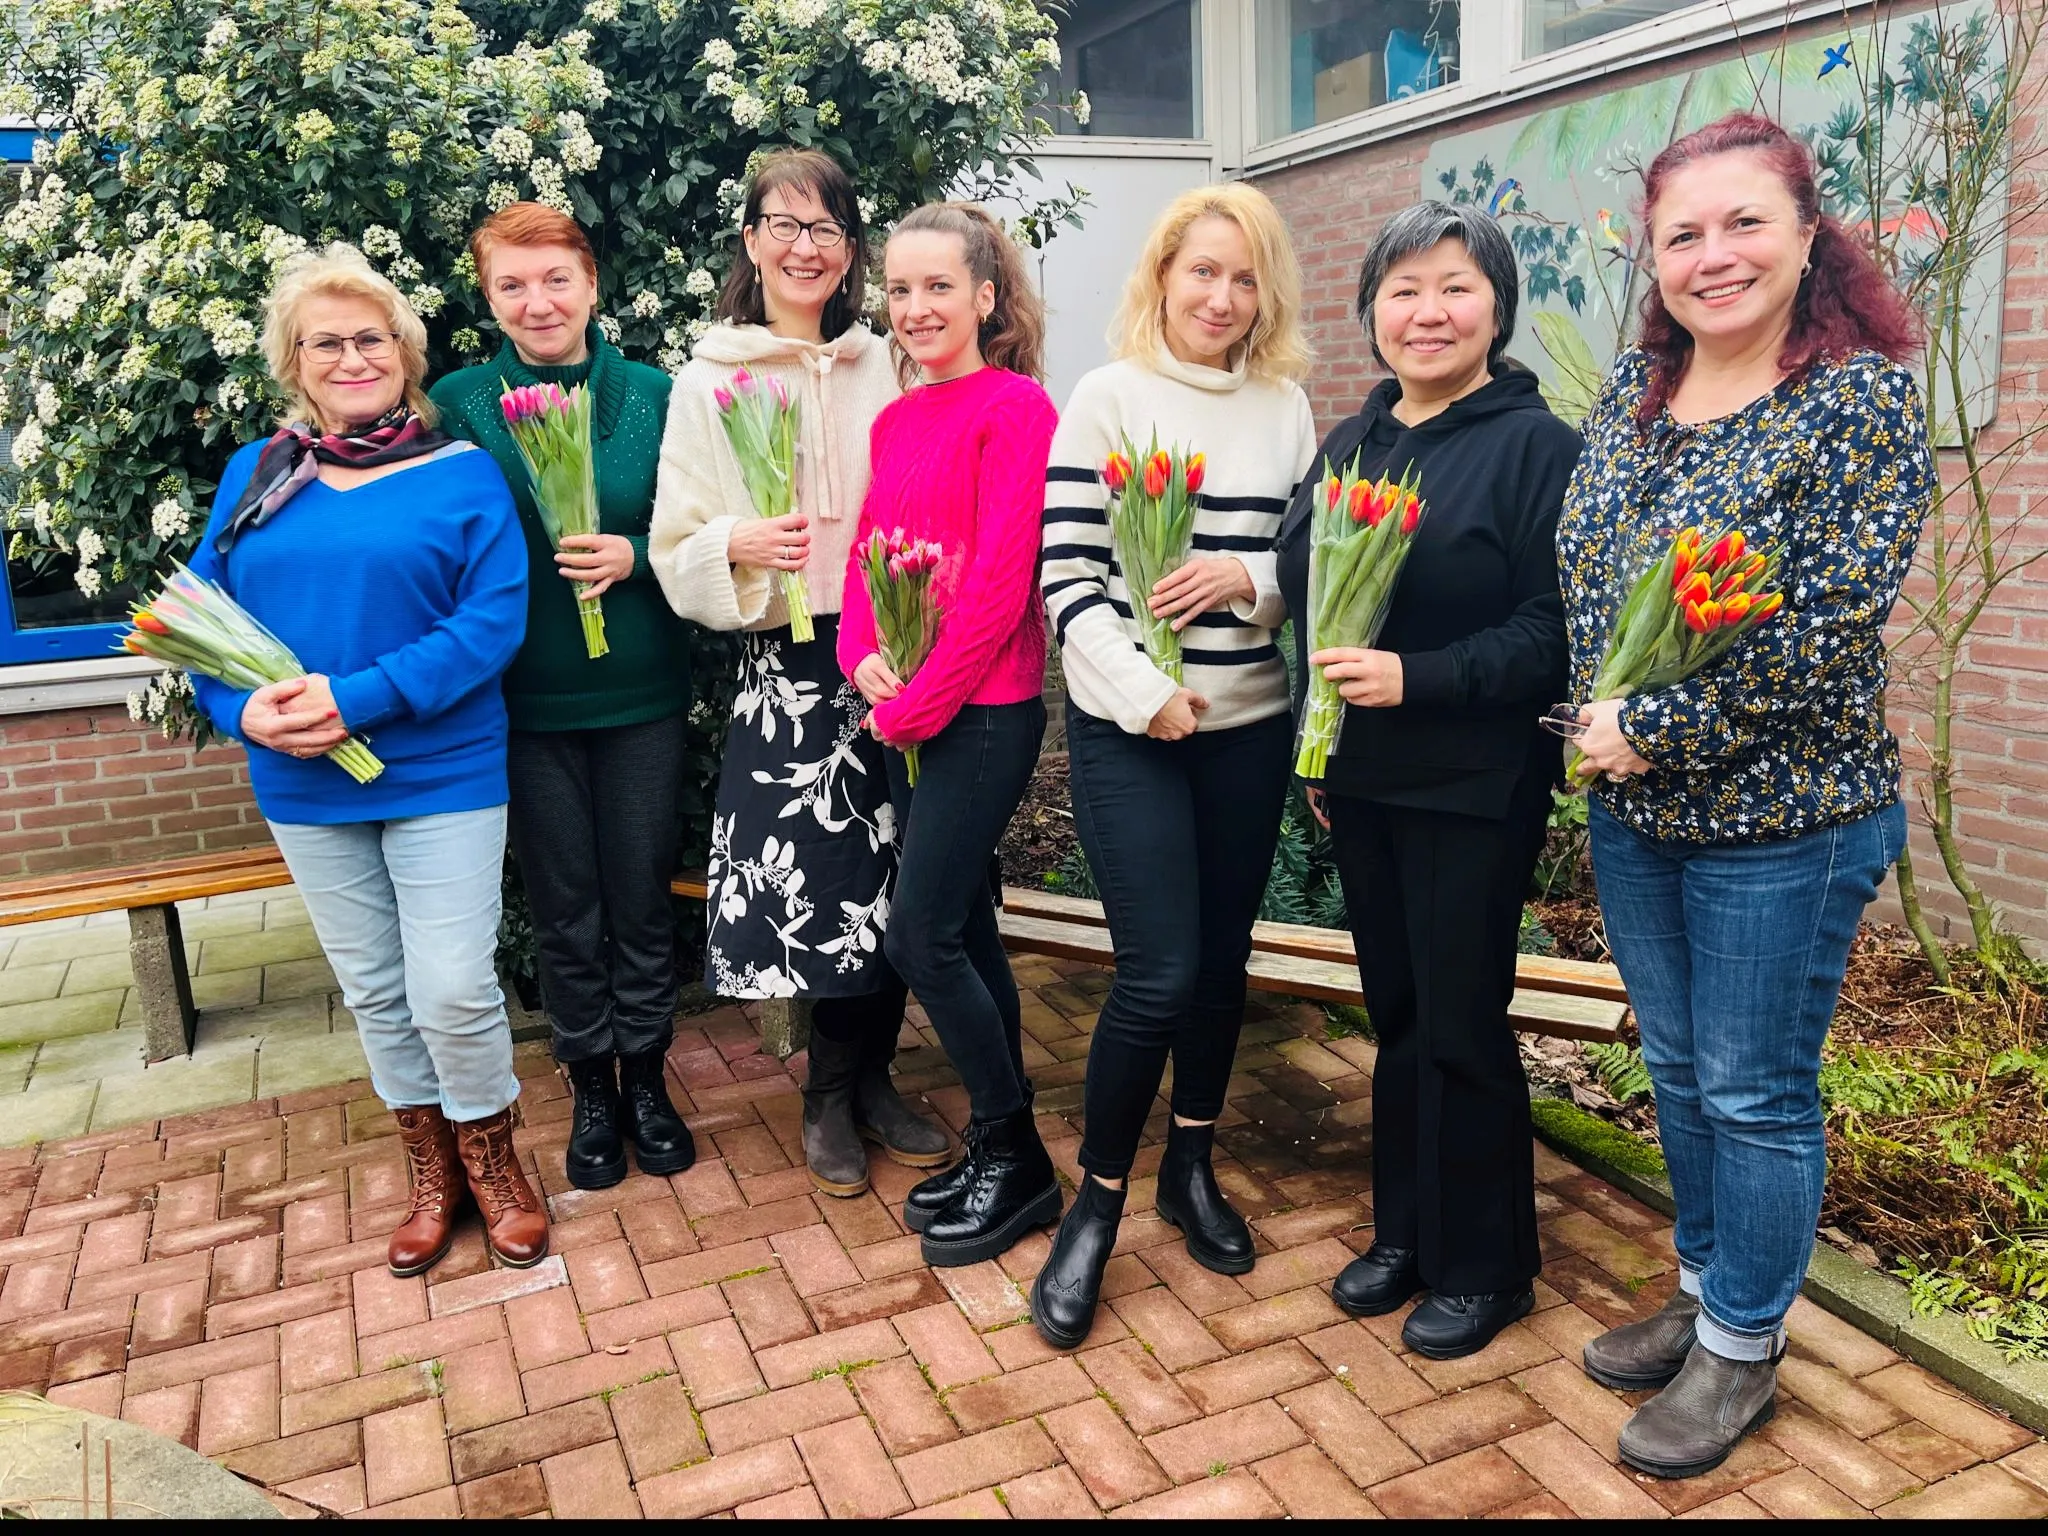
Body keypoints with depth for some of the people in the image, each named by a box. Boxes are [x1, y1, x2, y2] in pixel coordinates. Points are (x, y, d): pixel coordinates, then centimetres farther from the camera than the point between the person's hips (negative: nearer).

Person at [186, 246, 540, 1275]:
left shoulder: (460, 474, -4)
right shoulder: (254, 477, 7)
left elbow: (494, 616, -14)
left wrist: (360, 698, -22)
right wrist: (244, 709, -14)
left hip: (442, 774, -4)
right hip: (303, 788, 4)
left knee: (453, 990, -5)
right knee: (374, 992, 14)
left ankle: (492, 1163, 22)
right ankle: (429, 1170, 34)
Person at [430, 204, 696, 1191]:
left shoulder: (654, 396, -2)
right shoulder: (459, 405, -3)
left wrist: (637, 556, -15)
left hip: (641, 693, 0)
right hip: (524, 702, 0)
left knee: (642, 896, 11)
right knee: (563, 908, 10)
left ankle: (646, 1080, 30)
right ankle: (591, 1093, 29)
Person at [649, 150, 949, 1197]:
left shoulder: (887, 368, 8)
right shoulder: (709, 380, 3)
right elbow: (676, 550, 2)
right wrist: (738, 546, -20)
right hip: (784, 665, -2)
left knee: (886, 881, 6)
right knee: (814, 886, 1)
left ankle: (864, 1084, 27)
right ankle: (833, 1098, 23)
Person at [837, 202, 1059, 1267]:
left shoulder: (1015, 408, -9)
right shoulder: (894, 421, 14)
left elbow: (998, 579, -16)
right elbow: (867, 555, 15)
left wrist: (919, 699, -13)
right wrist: (864, 659, -3)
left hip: (982, 709, -7)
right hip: (903, 713, 8)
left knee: (921, 935, -7)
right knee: (963, 929, 13)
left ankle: (1016, 1159, 11)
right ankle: (998, 1147, 27)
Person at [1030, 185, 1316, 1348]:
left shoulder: (1287, 408, 7)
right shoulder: (1107, 399, -3)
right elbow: (1067, 575, -8)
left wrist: (1251, 577, -12)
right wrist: (1144, 689, -18)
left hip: (1250, 725, 4)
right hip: (1128, 729, -4)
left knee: (1224, 957, 12)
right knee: (1160, 973, -7)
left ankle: (1192, 1168, 32)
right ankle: (1097, 1202, 13)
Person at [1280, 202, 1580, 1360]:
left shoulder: (1535, 444, -9)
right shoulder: (1349, 443, 10)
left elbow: (1553, 629, -15)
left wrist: (1415, 677, -25)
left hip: (1475, 787, -6)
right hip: (1361, 780, 6)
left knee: (1462, 1026, 3)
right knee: (1396, 1012, 16)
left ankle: (1483, 1265, 23)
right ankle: (1407, 1231, 33)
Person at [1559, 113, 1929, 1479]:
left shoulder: (1863, 397, -13)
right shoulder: (1634, 388, 5)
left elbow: (1838, 616, -20)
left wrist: (1656, 727, -19)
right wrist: (1595, 719, -1)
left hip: (1785, 817, -6)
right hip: (1634, 810, 6)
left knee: (1755, 1093, 7)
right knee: (1680, 1069, 18)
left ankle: (1742, 1347, 27)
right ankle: (1705, 1291, 38)